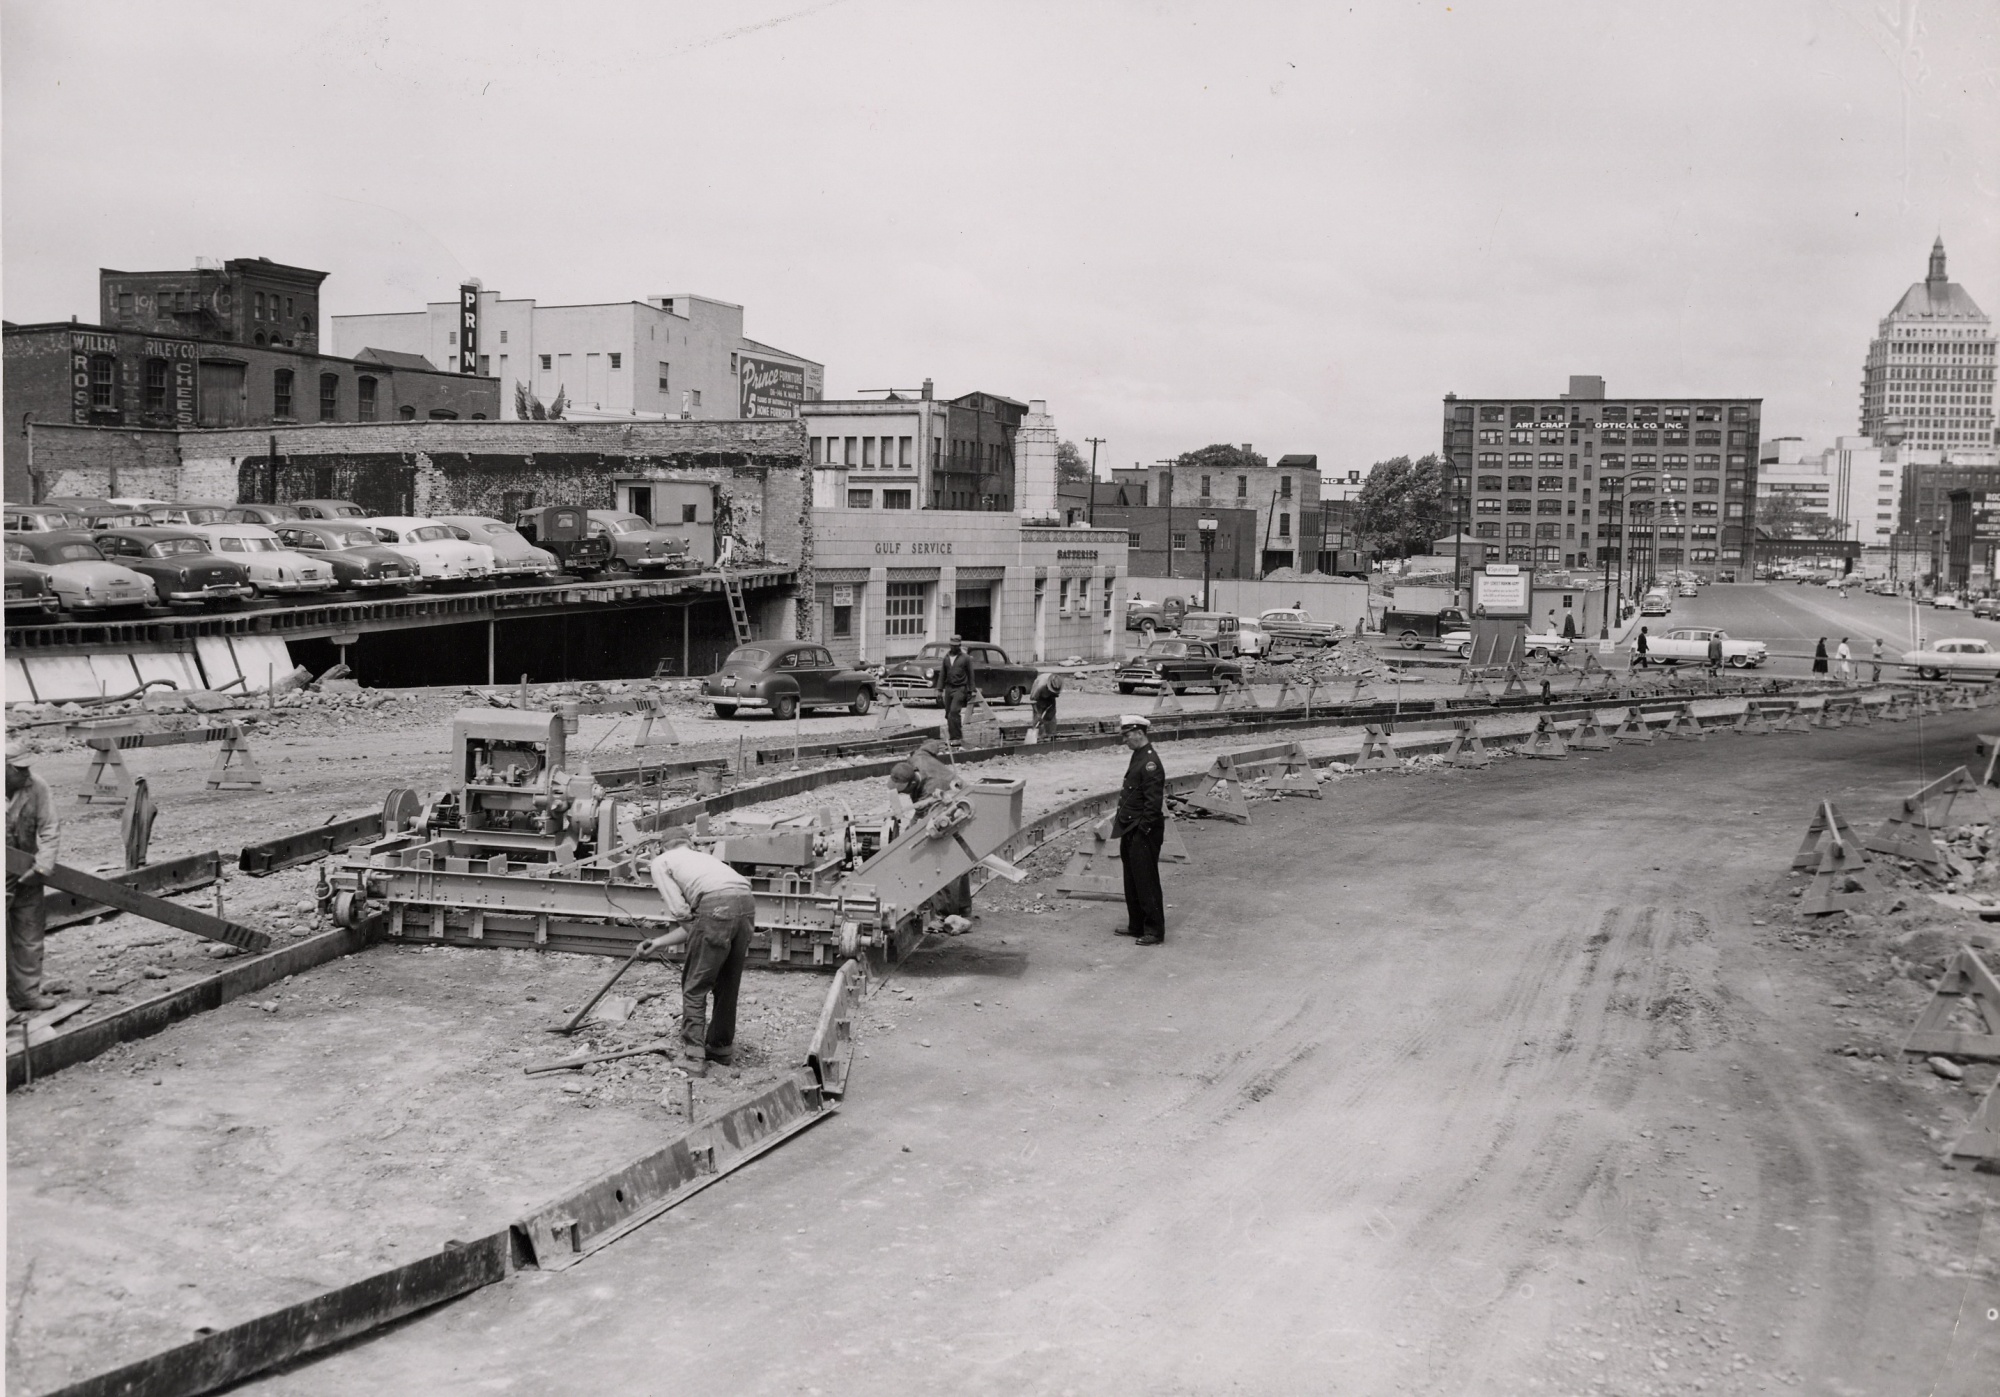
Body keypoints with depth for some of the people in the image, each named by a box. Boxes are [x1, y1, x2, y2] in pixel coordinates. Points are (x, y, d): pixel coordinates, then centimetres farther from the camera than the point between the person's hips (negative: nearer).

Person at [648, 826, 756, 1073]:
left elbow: (680, 912, 6)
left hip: (716, 907, -6)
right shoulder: (703, 857, 37)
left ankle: (693, 1055, 10)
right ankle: (721, 1047, 35)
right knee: (727, 984, 22)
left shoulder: (661, 862, 20)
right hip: (747, 902, 6)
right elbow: (690, 925, 34)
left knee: (695, 987, 9)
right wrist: (658, 943, 42)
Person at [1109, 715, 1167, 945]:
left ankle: (1154, 931, 3)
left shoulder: (1150, 762, -18)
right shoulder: (1137, 757, 13)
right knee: (1132, 881, 16)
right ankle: (1136, 926, 26)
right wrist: (1121, 817, 15)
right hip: (1130, 831, 10)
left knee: (1146, 881, -4)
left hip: (1144, 833, -10)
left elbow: (1153, 801, -21)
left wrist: (1143, 829, -21)